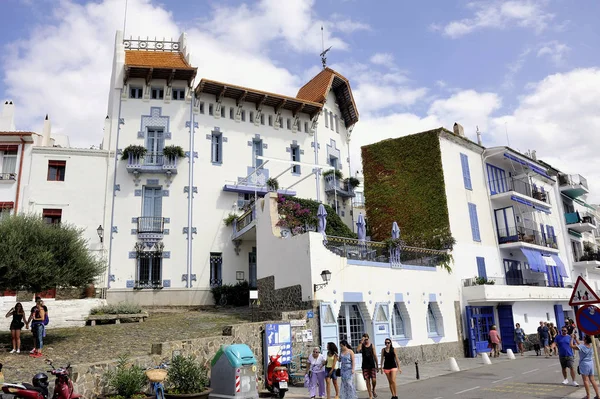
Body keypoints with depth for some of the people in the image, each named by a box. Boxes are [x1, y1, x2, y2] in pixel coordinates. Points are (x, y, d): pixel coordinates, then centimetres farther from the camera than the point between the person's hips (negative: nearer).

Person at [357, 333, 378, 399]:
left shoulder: (372, 345, 2)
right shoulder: (362, 345, 1)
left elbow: (375, 355, 5)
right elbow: (358, 349, -22)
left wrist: (377, 365, 4)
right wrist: (361, 342, -22)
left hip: (372, 365, 0)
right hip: (365, 366, 0)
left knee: (374, 380, -8)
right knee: (367, 381, 2)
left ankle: (373, 390, 22)